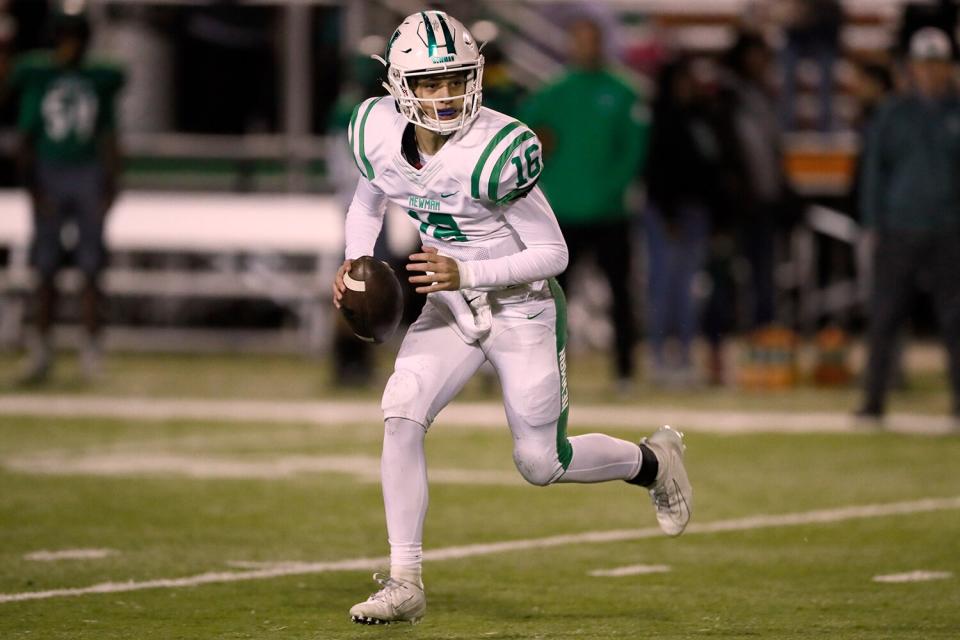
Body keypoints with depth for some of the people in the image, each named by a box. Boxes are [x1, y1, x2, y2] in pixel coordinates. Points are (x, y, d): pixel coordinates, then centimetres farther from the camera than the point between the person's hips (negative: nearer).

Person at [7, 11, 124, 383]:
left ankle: (91, 348, 0)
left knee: (90, 268, -2)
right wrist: (31, 186, -7)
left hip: (89, 175, 1)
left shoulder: (100, 82, 9)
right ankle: (42, 349, 3)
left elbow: (109, 140, 11)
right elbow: (25, 141, 2)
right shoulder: (36, 80, 4)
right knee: (45, 269, -2)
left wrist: (111, 185, 1)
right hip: (49, 176, -1)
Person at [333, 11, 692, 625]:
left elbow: (554, 254, -20)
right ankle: (405, 583, -8)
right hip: (451, 312, 5)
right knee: (401, 413, -16)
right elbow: (367, 206, 13)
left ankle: (653, 460, 35)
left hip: (522, 310, -5)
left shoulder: (495, 153, -28)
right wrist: (355, 262, -6)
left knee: (542, 464, 4)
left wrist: (466, 274, -30)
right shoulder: (381, 135, -10)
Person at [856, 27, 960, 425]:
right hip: (899, 229, 0)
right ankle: (873, 401, 4)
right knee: (884, 317, 0)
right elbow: (874, 169, 10)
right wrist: (874, 224, 3)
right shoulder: (892, 114, 8)